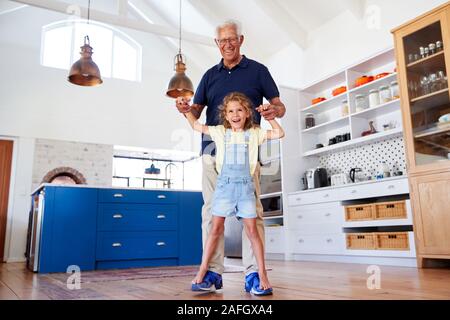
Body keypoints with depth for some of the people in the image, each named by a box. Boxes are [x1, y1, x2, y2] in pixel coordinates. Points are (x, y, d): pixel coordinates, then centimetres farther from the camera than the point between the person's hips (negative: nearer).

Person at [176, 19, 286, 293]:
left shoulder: (258, 70, 12)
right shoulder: (210, 75, 20)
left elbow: (279, 106, 8)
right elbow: (197, 112, 15)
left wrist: (274, 111, -16)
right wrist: (186, 108, -9)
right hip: (213, 148, 3)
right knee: (211, 210, -1)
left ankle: (253, 271, -1)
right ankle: (213, 270, 5)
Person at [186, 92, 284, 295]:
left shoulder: (254, 133, 10)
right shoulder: (220, 132, 11)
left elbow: (279, 133, 13)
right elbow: (196, 125, 19)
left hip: (245, 185, 0)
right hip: (224, 184, 1)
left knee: (252, 230, -1)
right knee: (216, 229, 1)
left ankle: (263, 276, 5)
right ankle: (202, 273, 10)